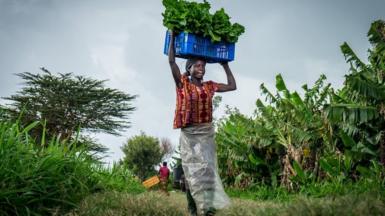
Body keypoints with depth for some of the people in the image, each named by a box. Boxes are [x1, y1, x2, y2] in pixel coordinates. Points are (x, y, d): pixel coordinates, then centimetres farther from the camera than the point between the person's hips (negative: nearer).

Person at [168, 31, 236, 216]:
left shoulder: (209, 86, 12)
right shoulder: (182, 83, 1)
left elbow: (232, 86, 18)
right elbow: (171, 61, -9)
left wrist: (225, 65, 21)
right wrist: (172, 36, -2)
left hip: (207, 133, 4)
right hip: (189, 133, -3)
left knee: (208, 169, -3)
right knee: (192, 171, -2)